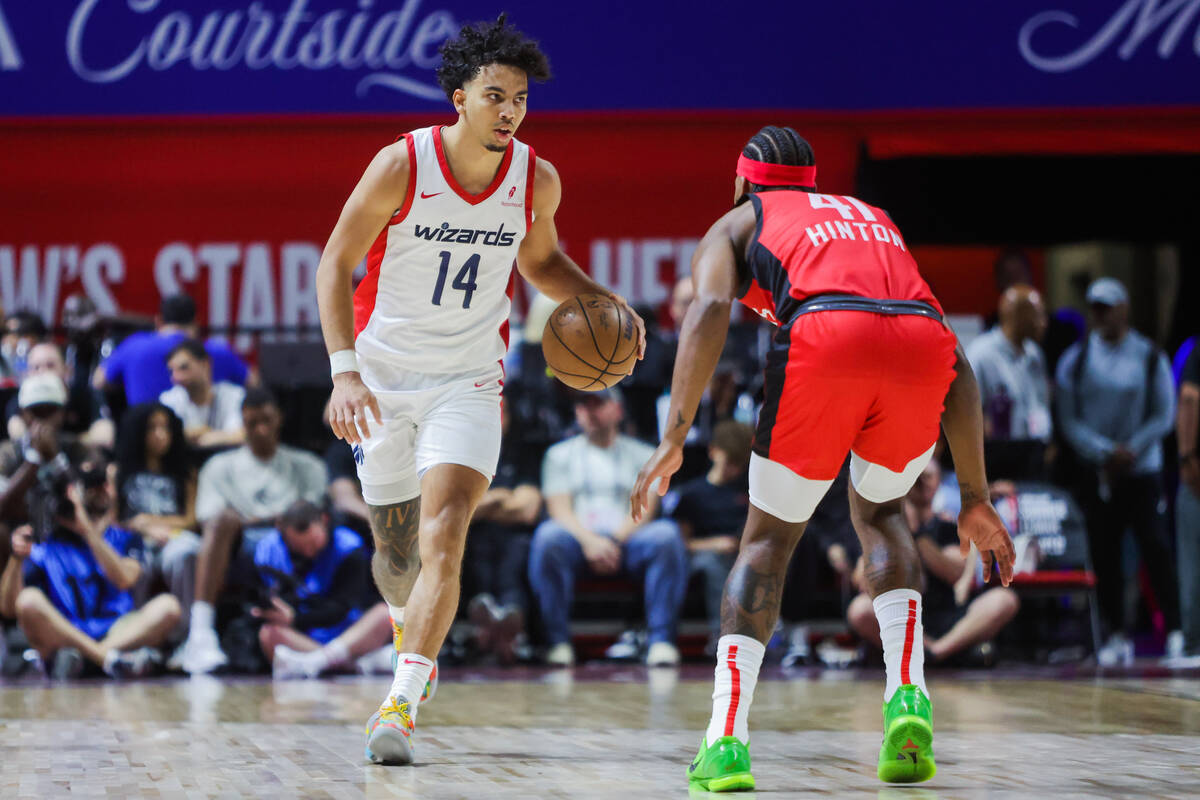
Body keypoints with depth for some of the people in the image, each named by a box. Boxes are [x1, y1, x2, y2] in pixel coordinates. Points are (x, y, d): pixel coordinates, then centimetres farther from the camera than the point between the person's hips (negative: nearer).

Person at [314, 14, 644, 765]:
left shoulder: (537, 180, -7)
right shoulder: (401, 166, -17)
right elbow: (335, 265, -11)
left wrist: (605, 303, -5)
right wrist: (344, 371, -22)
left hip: (467, 382, 0)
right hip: (383, 377, 0)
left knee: (443, 539, -21)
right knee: (395, 549, 13)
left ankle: (400, 704, -26)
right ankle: (409, 628, 48)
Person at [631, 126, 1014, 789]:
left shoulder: (735, 223, 30)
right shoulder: (874, 219, 42)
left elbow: (710, 309, 4)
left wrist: (674, 439, -3)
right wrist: (974, 496, 35)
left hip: (825, 337, -3)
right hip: (922, 345, 3)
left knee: (769, 537, 16)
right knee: (879, 512, 29)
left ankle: (726, 739, 2)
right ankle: (908, 697, 9)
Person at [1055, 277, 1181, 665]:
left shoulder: (1150, 357, 2)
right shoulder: (1076, 359, 4)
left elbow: (1164, 415, 1)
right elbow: (1069, 419, 0)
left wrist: (1131, 451, -11)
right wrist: (1106, 453, -12)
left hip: (1142, 470, -2)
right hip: (1095, 472, 2)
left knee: (1155, 548, -10)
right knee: (1104, 555, 2)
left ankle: (1174, 630, -6)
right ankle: (1118, 635, 10)